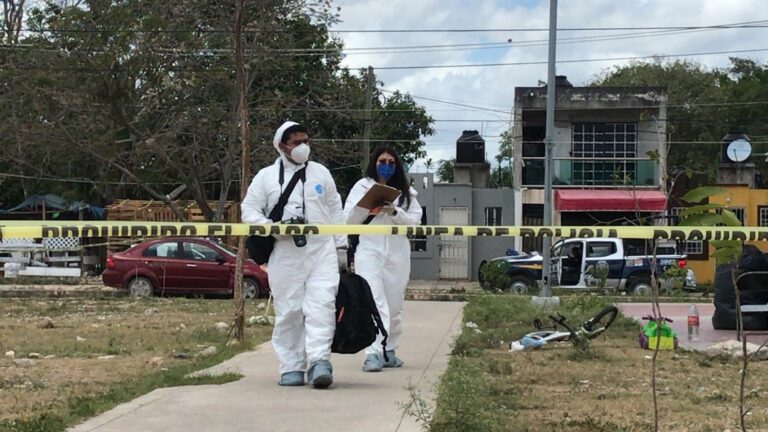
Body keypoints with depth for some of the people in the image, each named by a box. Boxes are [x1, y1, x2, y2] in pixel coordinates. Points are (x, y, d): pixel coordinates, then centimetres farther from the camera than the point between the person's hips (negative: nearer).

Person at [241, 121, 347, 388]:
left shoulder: (321, 173, 14)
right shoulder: (266, 176, 8)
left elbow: (335, 211, 17)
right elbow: (249, 210, 4)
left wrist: (342, 245, 12)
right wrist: (275, 226, -12)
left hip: (322, 249, 1)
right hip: (285, 253, -1)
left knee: (321, 305, -13)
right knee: (288, 311, 1)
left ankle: (319, 362, -17)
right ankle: (291, 368, 8)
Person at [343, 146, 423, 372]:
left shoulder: (406, 191, 13)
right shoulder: (363, 186, 8)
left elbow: (415, 220, 4)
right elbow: (348, 219, 5)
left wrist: (394, 212, -12)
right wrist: (367, 207, -12)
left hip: (398, 253, 3)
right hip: (369, 250, -3)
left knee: (395, 305, 9)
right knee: (374, 303, -15)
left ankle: (389, 351, 21)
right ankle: (373, 353, -22)